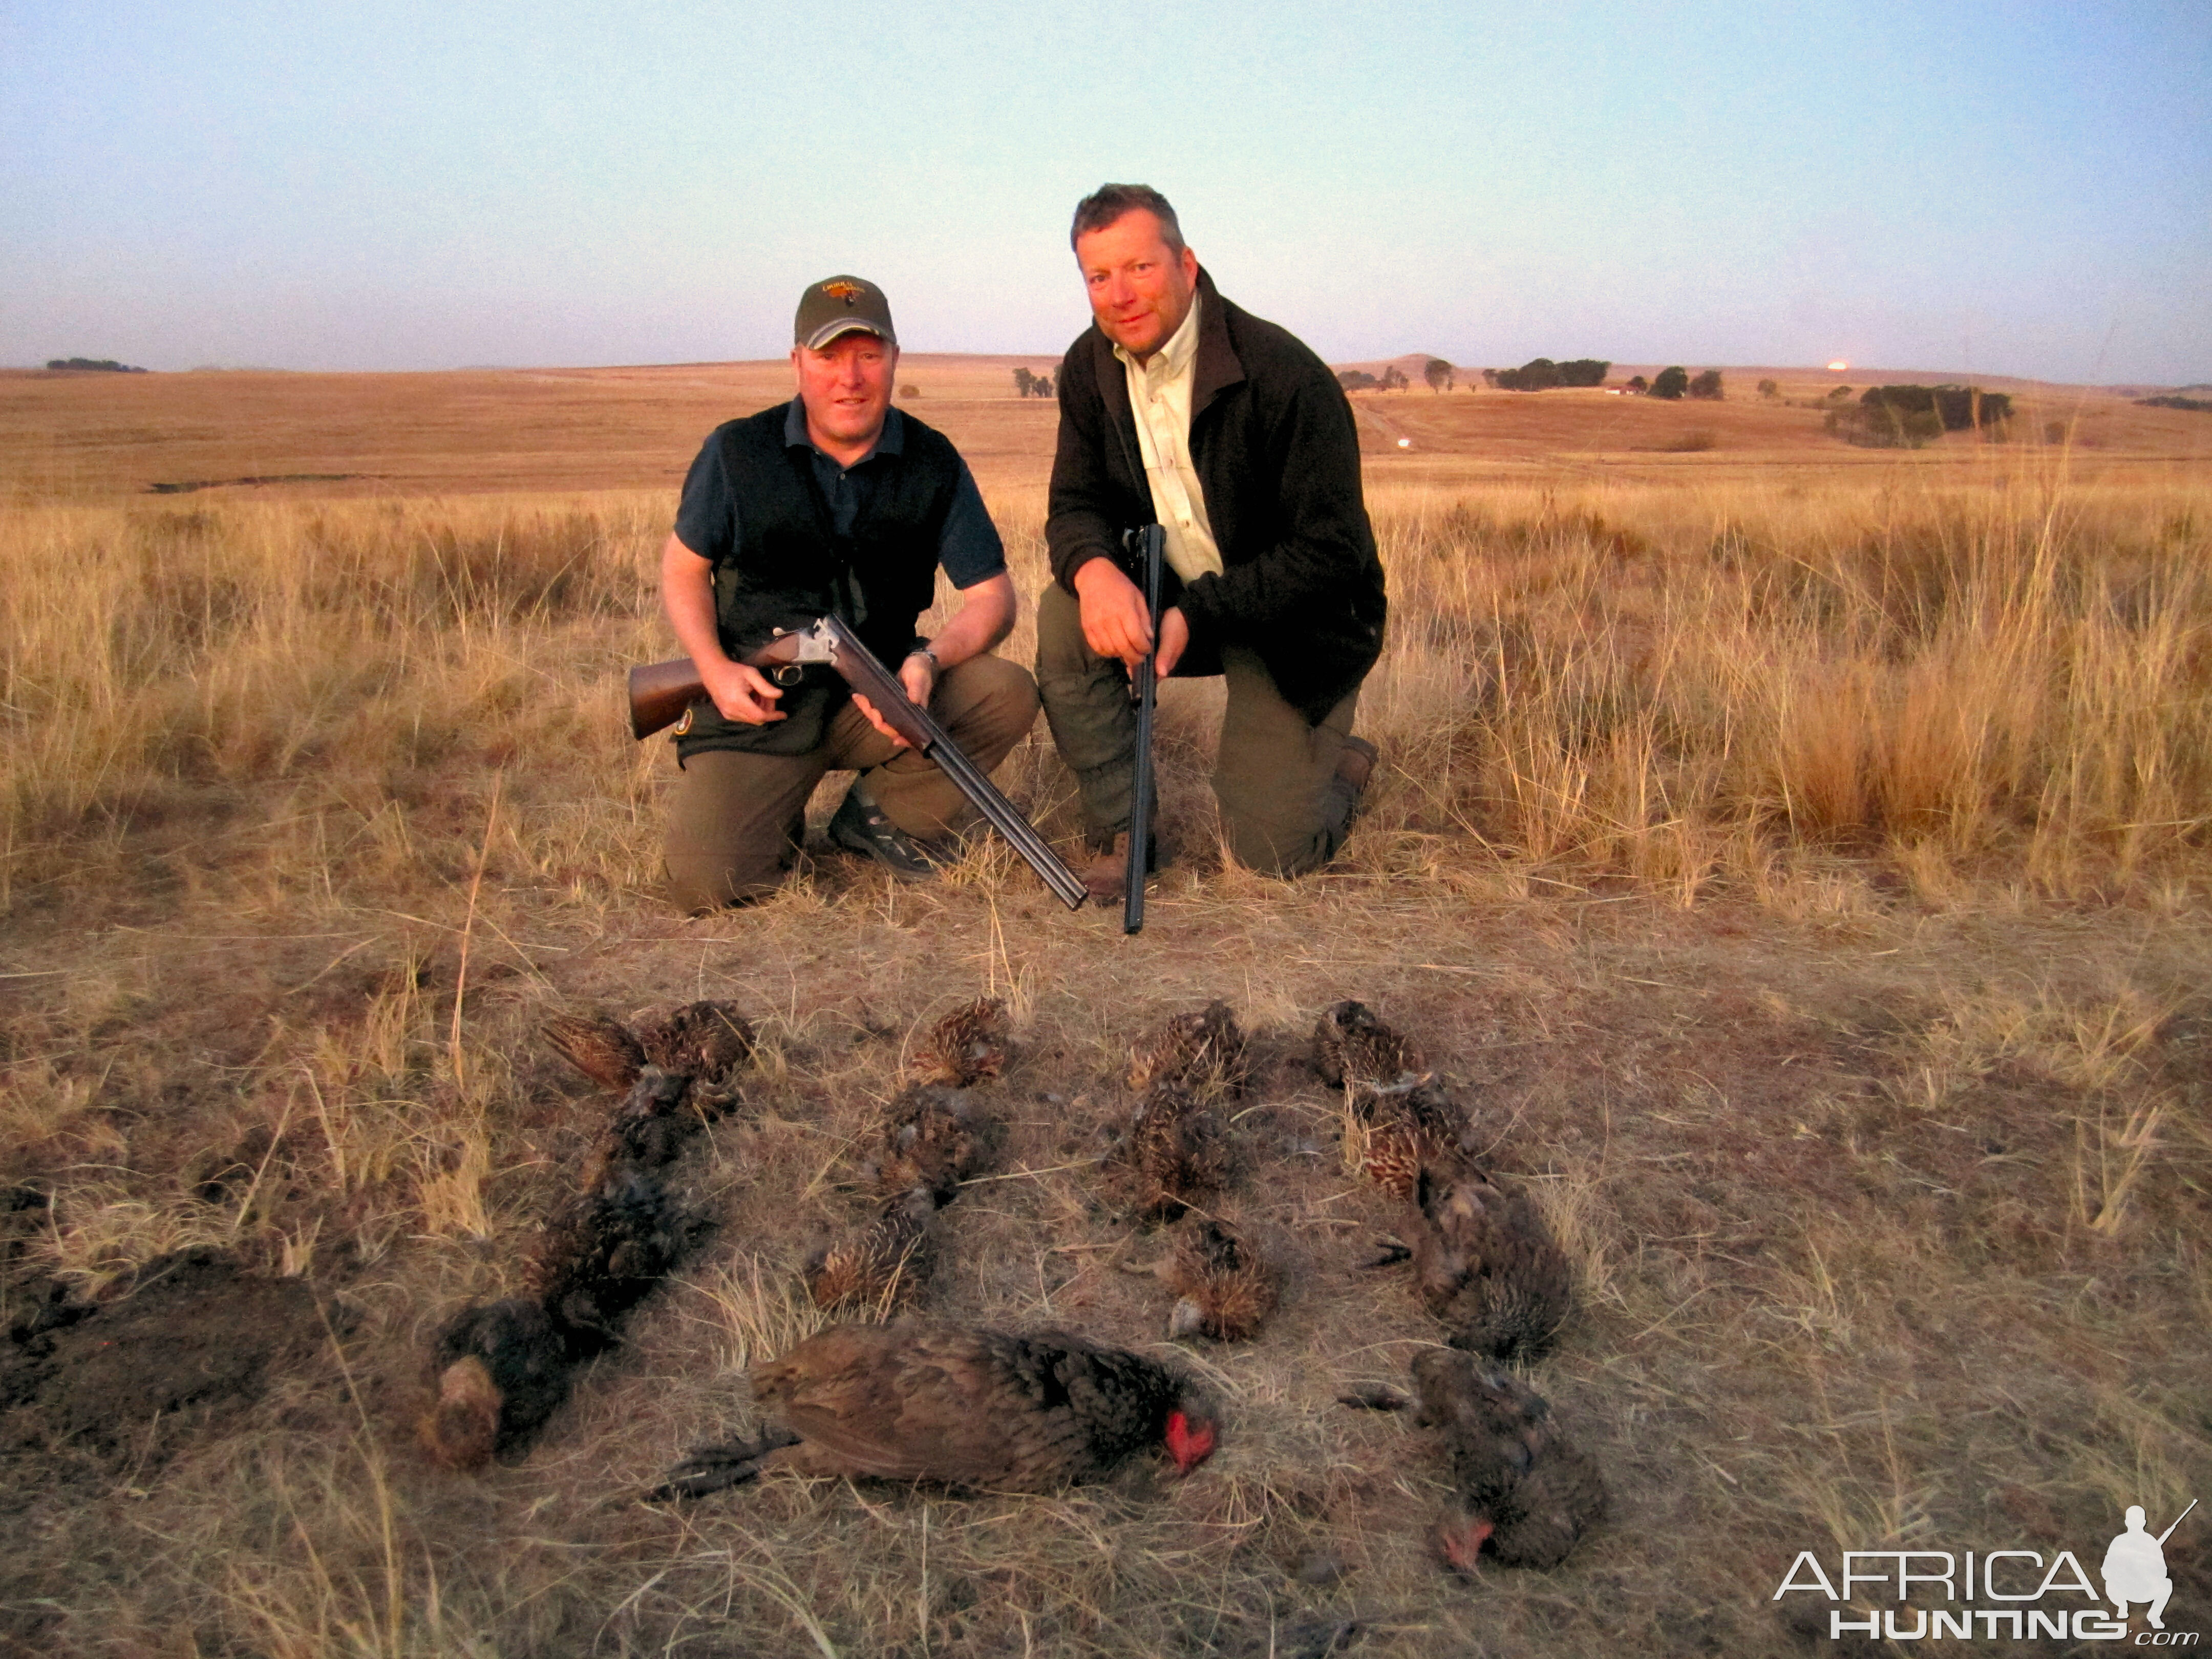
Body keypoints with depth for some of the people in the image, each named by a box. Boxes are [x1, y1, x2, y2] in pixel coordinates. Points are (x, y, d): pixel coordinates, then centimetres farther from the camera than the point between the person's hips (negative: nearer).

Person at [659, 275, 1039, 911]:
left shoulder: (934, 464, -2)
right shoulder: (738, 453, -3)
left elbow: (992, 595, -2)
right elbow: (683, 568, 7)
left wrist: (930, 661, -22)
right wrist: (718, 671, -10)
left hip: (877, 701, 2)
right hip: (758, 703, -2)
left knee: (1008, 691, -24)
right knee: (708, 883, -23)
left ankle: (881, 814, 0)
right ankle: (780, 821, 15)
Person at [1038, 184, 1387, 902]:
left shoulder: (1283, 375, -24)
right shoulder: (1090, 369, -5)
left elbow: (1332, 551, -24)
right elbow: (1075, 502, -4)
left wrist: (1195, 615, -32)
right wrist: (1093, 567, -31)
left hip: (1296, 626, -5)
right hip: (1173, 600, 5)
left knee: (1270, 852, -9)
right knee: (1064, 617, -26)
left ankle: (1340, 763, 27)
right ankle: (1123, 834, -9)